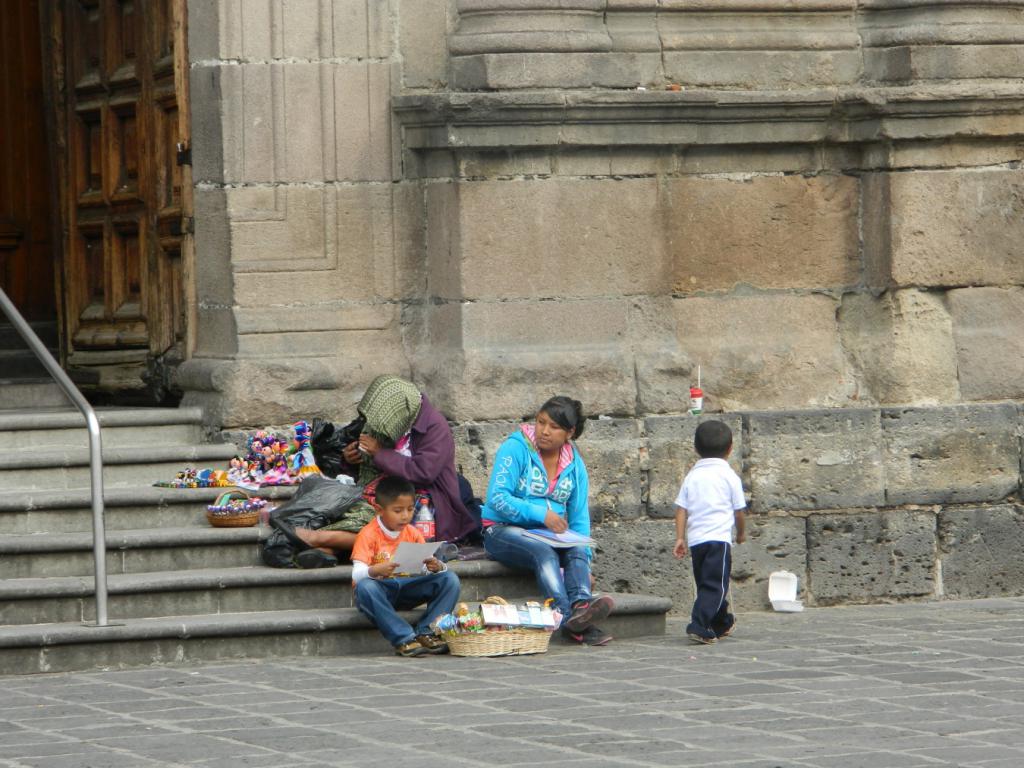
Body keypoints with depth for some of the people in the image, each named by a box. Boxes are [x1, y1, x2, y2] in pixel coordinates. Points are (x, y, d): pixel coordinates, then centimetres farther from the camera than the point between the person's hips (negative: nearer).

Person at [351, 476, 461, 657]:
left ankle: (426, 633, -23)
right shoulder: (368, 535, -10)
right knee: (364, 587, -40)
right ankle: (404, 639, -42)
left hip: (407, 588, 4)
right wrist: (375, 571, -42)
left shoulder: (413, 533, 5)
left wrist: (436, 567, -24)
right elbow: (357, 574, -20)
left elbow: (425, 567, 0)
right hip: (382, 591, -4)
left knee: (450, 579, -14)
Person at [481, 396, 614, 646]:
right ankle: (568, 619, -52)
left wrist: (585, 559, -3)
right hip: (503, 531, -5)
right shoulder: (516, 448, -6)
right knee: (544, 552, -35)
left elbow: (579, 518, 12)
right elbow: (497, 499, -15)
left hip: (547, 535, 5)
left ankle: (581, 604, -52)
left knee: (577, 550, -28)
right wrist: (541, 514, -25)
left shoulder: (574, 464, 10)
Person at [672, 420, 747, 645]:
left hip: (695, 539, 5)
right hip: (719, 537, -5)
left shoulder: (692, 476, 10)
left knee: (706, 585, 18)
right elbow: (739, 511, 5)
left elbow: (681, 509, 5)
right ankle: (698, 625, -24)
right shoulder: (729, 477, -1)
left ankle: (722, 624, 33)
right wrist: (741, 533, 22)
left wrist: (680, 538, 5)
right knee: (715, 586, -8)